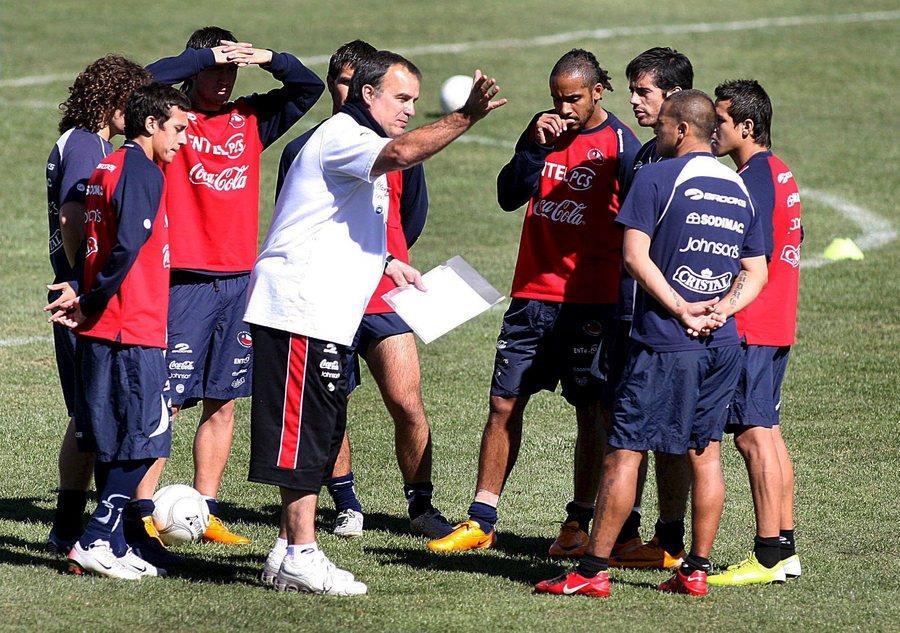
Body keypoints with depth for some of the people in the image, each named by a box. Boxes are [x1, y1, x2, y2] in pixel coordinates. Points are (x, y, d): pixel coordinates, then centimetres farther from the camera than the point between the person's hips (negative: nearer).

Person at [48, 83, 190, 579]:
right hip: (134, 331, -9)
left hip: (100, 331, 9)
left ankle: (112, 546, 12)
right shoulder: (141, 173, -12)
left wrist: (88, 303, 8)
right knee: (143, 441, -5)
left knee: (112, 441, 11)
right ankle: (95, 542, -7)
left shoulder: (106, 169, 17)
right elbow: (128, 246, -22)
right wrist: (91, 305, -13)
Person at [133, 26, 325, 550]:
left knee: (222, 403, 8)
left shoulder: (251, 119, 12)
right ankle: (142, 515, -7)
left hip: (239, 280, 5)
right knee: (165, 401, -8)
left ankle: (206, 512, 14)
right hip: (185, 282, -5)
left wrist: (269, 59, -6)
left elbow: (310, 88, 11)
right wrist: (211, 55, -19)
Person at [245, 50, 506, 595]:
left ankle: (292, 549, 17)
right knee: (306, 433, -9)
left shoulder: (358, 144, 24)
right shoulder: (342, 135, -10)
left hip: (324, 317, 11)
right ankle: (301, 556, -9)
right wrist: (465, 118, -36)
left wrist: (385, 261, 26)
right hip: (301, 311, -11)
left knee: (321, 432, 12)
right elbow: (402, 152, -33)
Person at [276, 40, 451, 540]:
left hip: (385, 297, -1)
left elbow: (412, 217, 17)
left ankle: (422, 507, 4)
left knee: (407, 403, -9)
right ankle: (347, 505, 20)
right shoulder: (304, 150, 3)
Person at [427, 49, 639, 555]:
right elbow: (509, 197, 1)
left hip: (591, 300, -5)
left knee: (591, 413, 2)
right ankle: (481, 522, 9)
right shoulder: (545, 129, 8)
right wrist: (534, 148, -11)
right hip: (533, 294, 5)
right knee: (505, 404, 4)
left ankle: (579, 525, 12)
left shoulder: (619, 143, -6)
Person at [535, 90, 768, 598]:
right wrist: (719, 309, -1)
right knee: (706, 452, 11)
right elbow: (756, 272, 13)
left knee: (624, 451, -3)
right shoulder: (739, 188, 14)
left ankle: (594, 570, -2)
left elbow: (636, 256, -13)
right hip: (723, 346, 6)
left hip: (664, 343, -6)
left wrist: (681, 310, -12)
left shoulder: (656, 178, -5)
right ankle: (697, 570, 10)